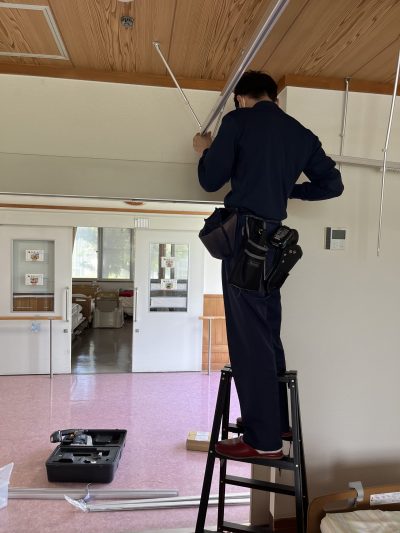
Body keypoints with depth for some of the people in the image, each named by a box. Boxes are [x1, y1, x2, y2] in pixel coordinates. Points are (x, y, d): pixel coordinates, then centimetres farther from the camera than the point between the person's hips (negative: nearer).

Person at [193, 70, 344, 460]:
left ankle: (264, 440, 5)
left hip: (243, 235, -6)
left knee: (248, 339, -3)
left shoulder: (238, 121, 1)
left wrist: (205, 150, 19)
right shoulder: (301, 134, 15)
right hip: (274, 238, 6)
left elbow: (210, 181, -1)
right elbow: (333, 185, 14)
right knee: (268, 334, 16)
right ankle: (278, 421, 27)